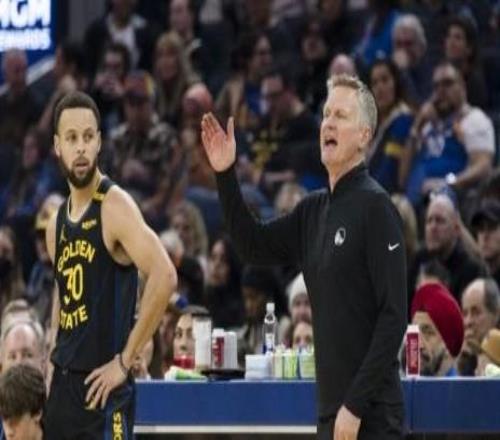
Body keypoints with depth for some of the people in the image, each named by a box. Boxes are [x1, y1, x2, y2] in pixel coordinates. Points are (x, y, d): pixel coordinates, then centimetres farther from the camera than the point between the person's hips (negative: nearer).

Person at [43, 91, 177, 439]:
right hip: (63, 387, 8)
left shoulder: (115, 207, -11)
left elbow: (164, 276, -24)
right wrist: (55, 364, 17)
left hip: (102, 391, -8)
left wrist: (125, 360, -20)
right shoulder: (57, 225, 13)